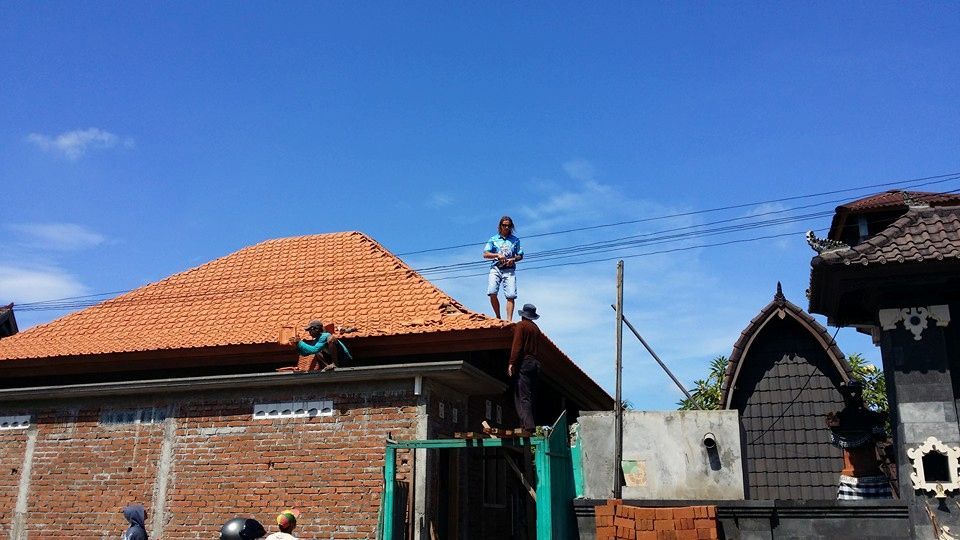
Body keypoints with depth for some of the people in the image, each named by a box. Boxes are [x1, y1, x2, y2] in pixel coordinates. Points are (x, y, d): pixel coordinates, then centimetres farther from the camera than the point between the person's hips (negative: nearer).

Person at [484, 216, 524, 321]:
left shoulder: (515, 240, 17)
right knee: (492, 292, -18)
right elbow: (485, 254, 8)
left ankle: (509, 320, -18)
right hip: (496, 268, 0)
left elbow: (520, 256, 16)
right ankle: (498, 317, -4)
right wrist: (497, 255, -9)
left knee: (510, 295, -14)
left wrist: (513, 259, -6)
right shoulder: (493, 239, 15)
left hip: (509, 270, 0)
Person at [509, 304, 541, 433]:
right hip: (535, 363, 7)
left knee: (522, 397, -10)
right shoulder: (536, 328, 18)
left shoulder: (521, 325, -3)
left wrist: (511, 363, -14)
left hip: (523, 363, -7)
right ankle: (531, 425, 7)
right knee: (530, 397, 10)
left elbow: (517, 346, -12)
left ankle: (528, 426, -21)